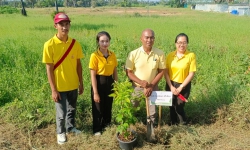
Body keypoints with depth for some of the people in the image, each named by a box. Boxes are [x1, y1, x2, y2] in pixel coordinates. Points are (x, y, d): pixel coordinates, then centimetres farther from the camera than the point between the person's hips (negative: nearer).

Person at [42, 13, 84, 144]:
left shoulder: (75, 44, -4)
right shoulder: (49, 45, -15)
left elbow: (78, 64, 4)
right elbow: (49, 69, -12)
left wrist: (81, 83, 6)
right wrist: (53, 90, -12)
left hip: (73, 85, 4)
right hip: (60, 87, -3)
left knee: (72, 109, 21)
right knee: (61, 113, 10)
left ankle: (70, 127, 45)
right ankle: (61, 132, 35)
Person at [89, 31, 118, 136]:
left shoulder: (112, 55, 1)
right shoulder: (94, 56, -14)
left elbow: (115, 72, 9)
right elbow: (93, 76, -13)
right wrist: (95, 93, -14)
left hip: (109, 83, 5)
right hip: (99, 83, -5)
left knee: (108, 107, 18)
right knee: (98, 108, 9)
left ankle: (107, 126, 40)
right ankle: (97, 130, 28)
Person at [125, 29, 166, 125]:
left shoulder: (160, 53, -10)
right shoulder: (133, 54, -12)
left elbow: (161, 71, -4)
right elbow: (128, 72, -8)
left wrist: (151, 86, -13)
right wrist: (141, 82, -21)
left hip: (153, 88, 0)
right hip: (136, 87, 0)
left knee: (152, 112, 11)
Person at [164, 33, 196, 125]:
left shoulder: (191, 56, -11)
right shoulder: (170, 55, -3)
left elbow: (191, 74, -11)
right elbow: (166, 72, -2)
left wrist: (180, 87, -13)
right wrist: (171, 86, -11)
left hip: (184, 86, -3)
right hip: (170, 85, 3)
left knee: (179, 107, -2)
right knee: (171, 106, 14)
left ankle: (183, 125, 26)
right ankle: (173, 124, 36)